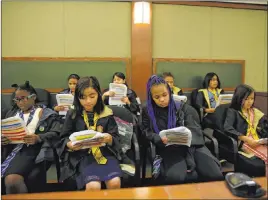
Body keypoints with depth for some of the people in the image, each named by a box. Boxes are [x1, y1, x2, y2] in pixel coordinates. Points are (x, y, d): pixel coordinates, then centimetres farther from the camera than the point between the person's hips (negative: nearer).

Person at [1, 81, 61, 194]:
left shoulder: (46, 113, 9)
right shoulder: (12, 113, 27)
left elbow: (55, 134, -2)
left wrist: (38, 138, -20)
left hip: (30, 149, -5)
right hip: (10, 149, 5)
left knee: (12, 180, -30)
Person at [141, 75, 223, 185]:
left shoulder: (182, 107, 6)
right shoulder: (148, 112, 8)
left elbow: (192, 133, -1)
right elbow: (148, 134, 6)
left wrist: (190, 160, -15)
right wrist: (161, 140, -17)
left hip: (191, 145, 2)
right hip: (168, 148, -1)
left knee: (215, 175, -22)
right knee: (174, 177, -34)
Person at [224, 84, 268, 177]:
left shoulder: (256, 112, 24)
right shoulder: (233, 111, 7)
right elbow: (227, 128, -11)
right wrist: (246, 139, -18)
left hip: (259, 145, 5)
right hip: (243, 147, -5)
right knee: (259, 166, -30)